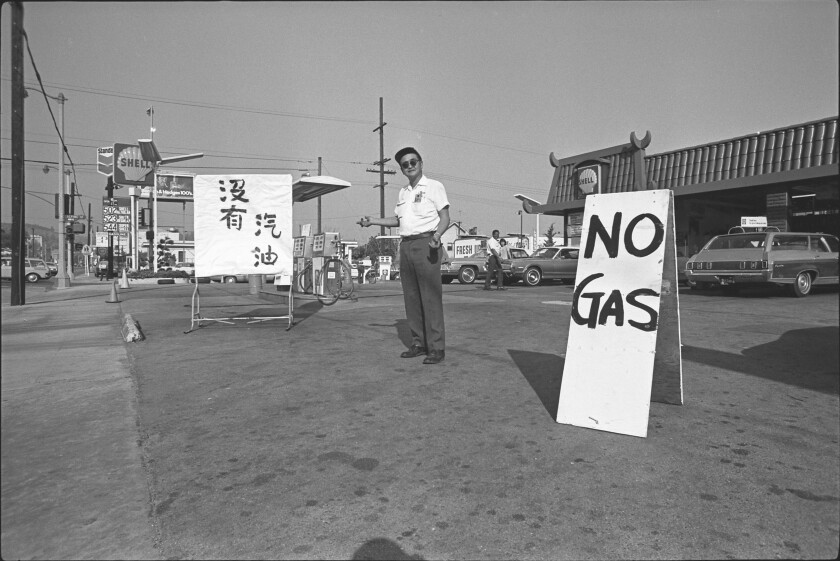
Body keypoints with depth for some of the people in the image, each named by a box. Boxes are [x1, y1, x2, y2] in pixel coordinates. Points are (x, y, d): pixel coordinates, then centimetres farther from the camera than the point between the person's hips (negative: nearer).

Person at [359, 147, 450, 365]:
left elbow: (445, 217, -5)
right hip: (406, 246, 7)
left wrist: (437, 234, -24)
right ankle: (418, 343, 16)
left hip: (426, 244, -7)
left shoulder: (434, 186, 0)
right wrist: (372, 221, 17)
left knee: (431, 297, -9)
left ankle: (436, 347, -6)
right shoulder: (403, 193, 21)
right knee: (411, 297, 7)